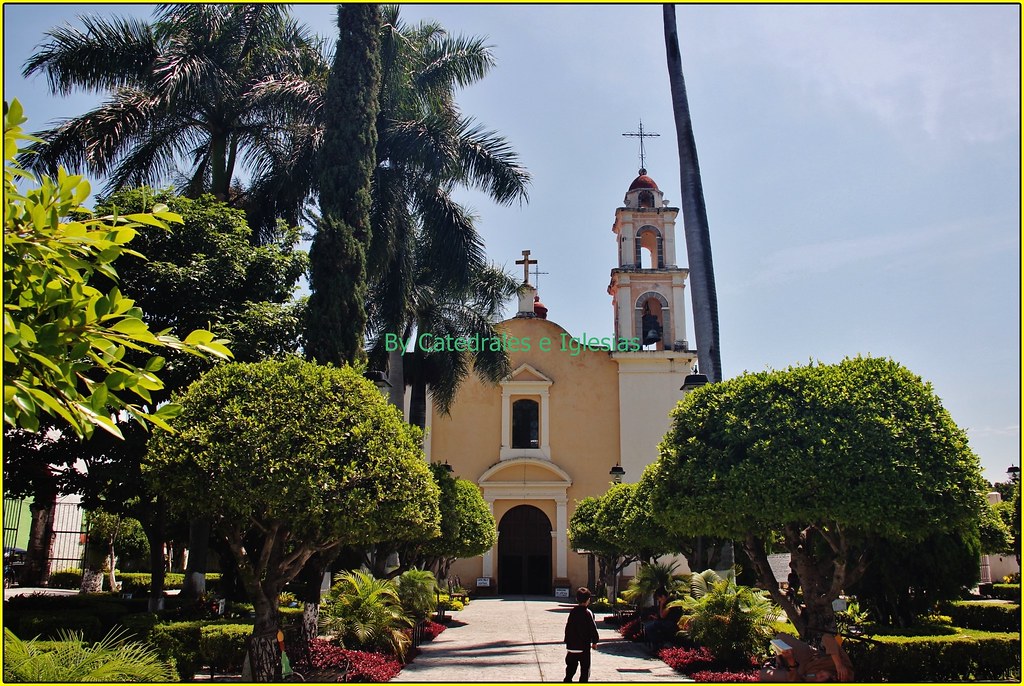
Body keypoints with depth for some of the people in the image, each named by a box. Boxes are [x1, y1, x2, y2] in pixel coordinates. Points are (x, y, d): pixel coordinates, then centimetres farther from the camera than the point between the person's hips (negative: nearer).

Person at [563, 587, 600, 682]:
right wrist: (594, 642, 3)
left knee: (570, 668, 15)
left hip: (571, 646, 5)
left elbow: (567, 628, 9)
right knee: (585, 669, 6)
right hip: (584, 646, -5)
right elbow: (593, 628, -10)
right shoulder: (588, 613, -13)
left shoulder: (572, 612, 3)